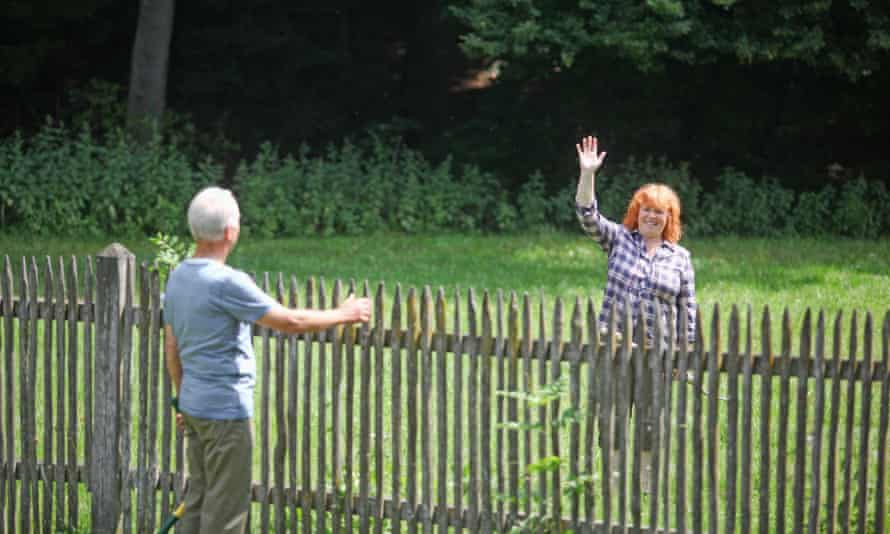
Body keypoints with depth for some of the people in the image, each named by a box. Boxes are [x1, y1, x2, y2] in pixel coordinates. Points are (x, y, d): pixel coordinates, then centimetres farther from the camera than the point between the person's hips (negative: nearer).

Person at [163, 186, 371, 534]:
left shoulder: (178, 278, 6)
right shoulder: (227, 283, -21)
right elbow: (289, 322, -17)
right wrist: (343, 315, -3)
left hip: (194, 403, 9)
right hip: (226, 409, -9)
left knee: (199, 501, 14)